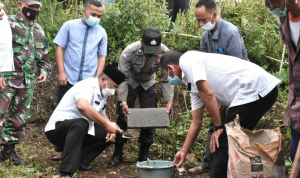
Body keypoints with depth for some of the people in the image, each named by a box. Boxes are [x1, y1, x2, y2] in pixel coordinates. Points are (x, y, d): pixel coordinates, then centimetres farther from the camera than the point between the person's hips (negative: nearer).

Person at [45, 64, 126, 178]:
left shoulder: (102, 93, 10)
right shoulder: (88, 86, -20)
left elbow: (102, 114, 22)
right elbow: (82, 106, -41)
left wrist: (110, 129, 0)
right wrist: (107, 125, -38)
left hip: (80, 130, 9)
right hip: (57, 128, -9)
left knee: (109, 135, -2)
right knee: (80, 124, -39)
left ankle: (80, 161, -4)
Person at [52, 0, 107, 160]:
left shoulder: (101, 32, 6)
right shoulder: (69, 26, 1)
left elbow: (102, 56, 9)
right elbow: (59, 48, 1)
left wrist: (97, 78, -1)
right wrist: (61, 72, -7)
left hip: (89, 81, 1)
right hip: (68, 79, -1)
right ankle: (59, 149, 15)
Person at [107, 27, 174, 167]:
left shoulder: (164, 52, -28)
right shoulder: (130, 51, -34)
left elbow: (166, 78, -19)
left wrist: (169, 100, -31)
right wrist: (123, 102, -38)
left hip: (148, 84, 2)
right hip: (130, 83, -2)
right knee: (123, 116, -7)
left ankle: (144, 155, 9)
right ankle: (117, 154, 6)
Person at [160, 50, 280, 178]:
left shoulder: (187, 59, -2)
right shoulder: (193, 86, 25)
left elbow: (208, 94, -14)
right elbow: (197, 121, 29)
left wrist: (218, 127, -9)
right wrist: (183, 152, 33)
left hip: (255, 89, -10)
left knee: (223, 141, -4)